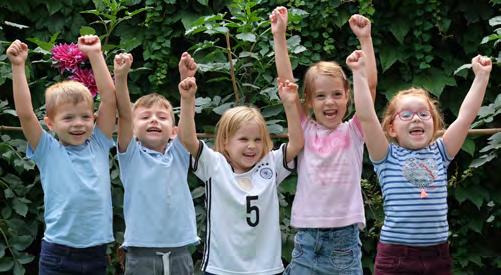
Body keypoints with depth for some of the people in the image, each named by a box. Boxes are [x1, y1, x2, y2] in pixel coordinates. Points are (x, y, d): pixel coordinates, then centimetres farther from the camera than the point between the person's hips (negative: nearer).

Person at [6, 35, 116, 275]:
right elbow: (25, 113, -12)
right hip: (58, 255, -3)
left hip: (96, 253, 3)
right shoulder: (48, 152, 0)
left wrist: (95, 54, 0)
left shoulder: (98, 145, 6)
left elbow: (110, 97, 1)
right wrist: (18, 66, -13)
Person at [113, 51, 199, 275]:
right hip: (141, 253, -3)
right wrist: (120, 76, -23)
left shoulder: (178, 154, 9)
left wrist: (187, 78, -17)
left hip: (180, 253, 3)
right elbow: (124, 115, -10)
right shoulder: (131, 155, 3)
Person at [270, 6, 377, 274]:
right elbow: (285, 82, -3)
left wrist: (365, 38, -12)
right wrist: (279, 35, -8)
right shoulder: (305, 130, 4)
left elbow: (370, 84, -8)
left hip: (345, 238, -1)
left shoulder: (353, 131, 2)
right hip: (306, 238, 1)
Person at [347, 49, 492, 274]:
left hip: (438, 255, 3)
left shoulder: (439, 153, 9)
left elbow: (466, 115, 4)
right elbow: (366, 117, -11)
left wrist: (481, 75, 2)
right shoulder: (387, 157, 1)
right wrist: (359, 73, -15)